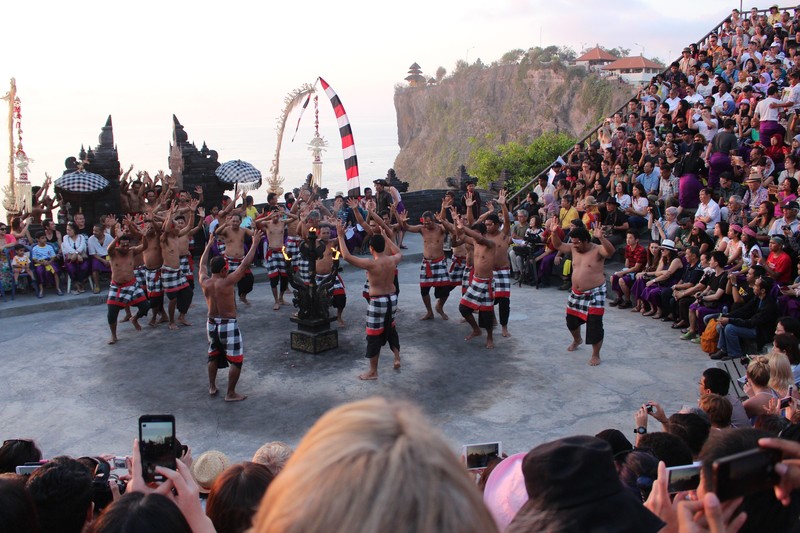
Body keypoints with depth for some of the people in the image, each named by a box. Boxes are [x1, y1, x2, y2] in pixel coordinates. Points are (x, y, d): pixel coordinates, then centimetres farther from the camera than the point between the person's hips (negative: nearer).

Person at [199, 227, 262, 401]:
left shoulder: (204, 282, -5)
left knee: (213, 355, 25)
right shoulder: (227, 282, -20)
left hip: (211, 323, 7)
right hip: (228, 325, -6)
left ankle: (212, 387, 34)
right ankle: (230, 394, 8)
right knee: (236, 360, 5)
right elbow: (245, 263, -19)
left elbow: (202, 264, 14)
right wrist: (255, 242, -12)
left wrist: (209, 245, 27)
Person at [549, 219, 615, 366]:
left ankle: (596, 355, 6)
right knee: (571, 320, 21)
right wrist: (554, 233, -9)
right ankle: (577, 340, 52)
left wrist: (601, 237, -53)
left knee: (594, 325, -8)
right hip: (576, 293, 7)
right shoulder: (574, 249, 3)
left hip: (594, 293, -7)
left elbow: (610, 251, -36)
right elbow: (558, 245, 9)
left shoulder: (598, 250, -17)